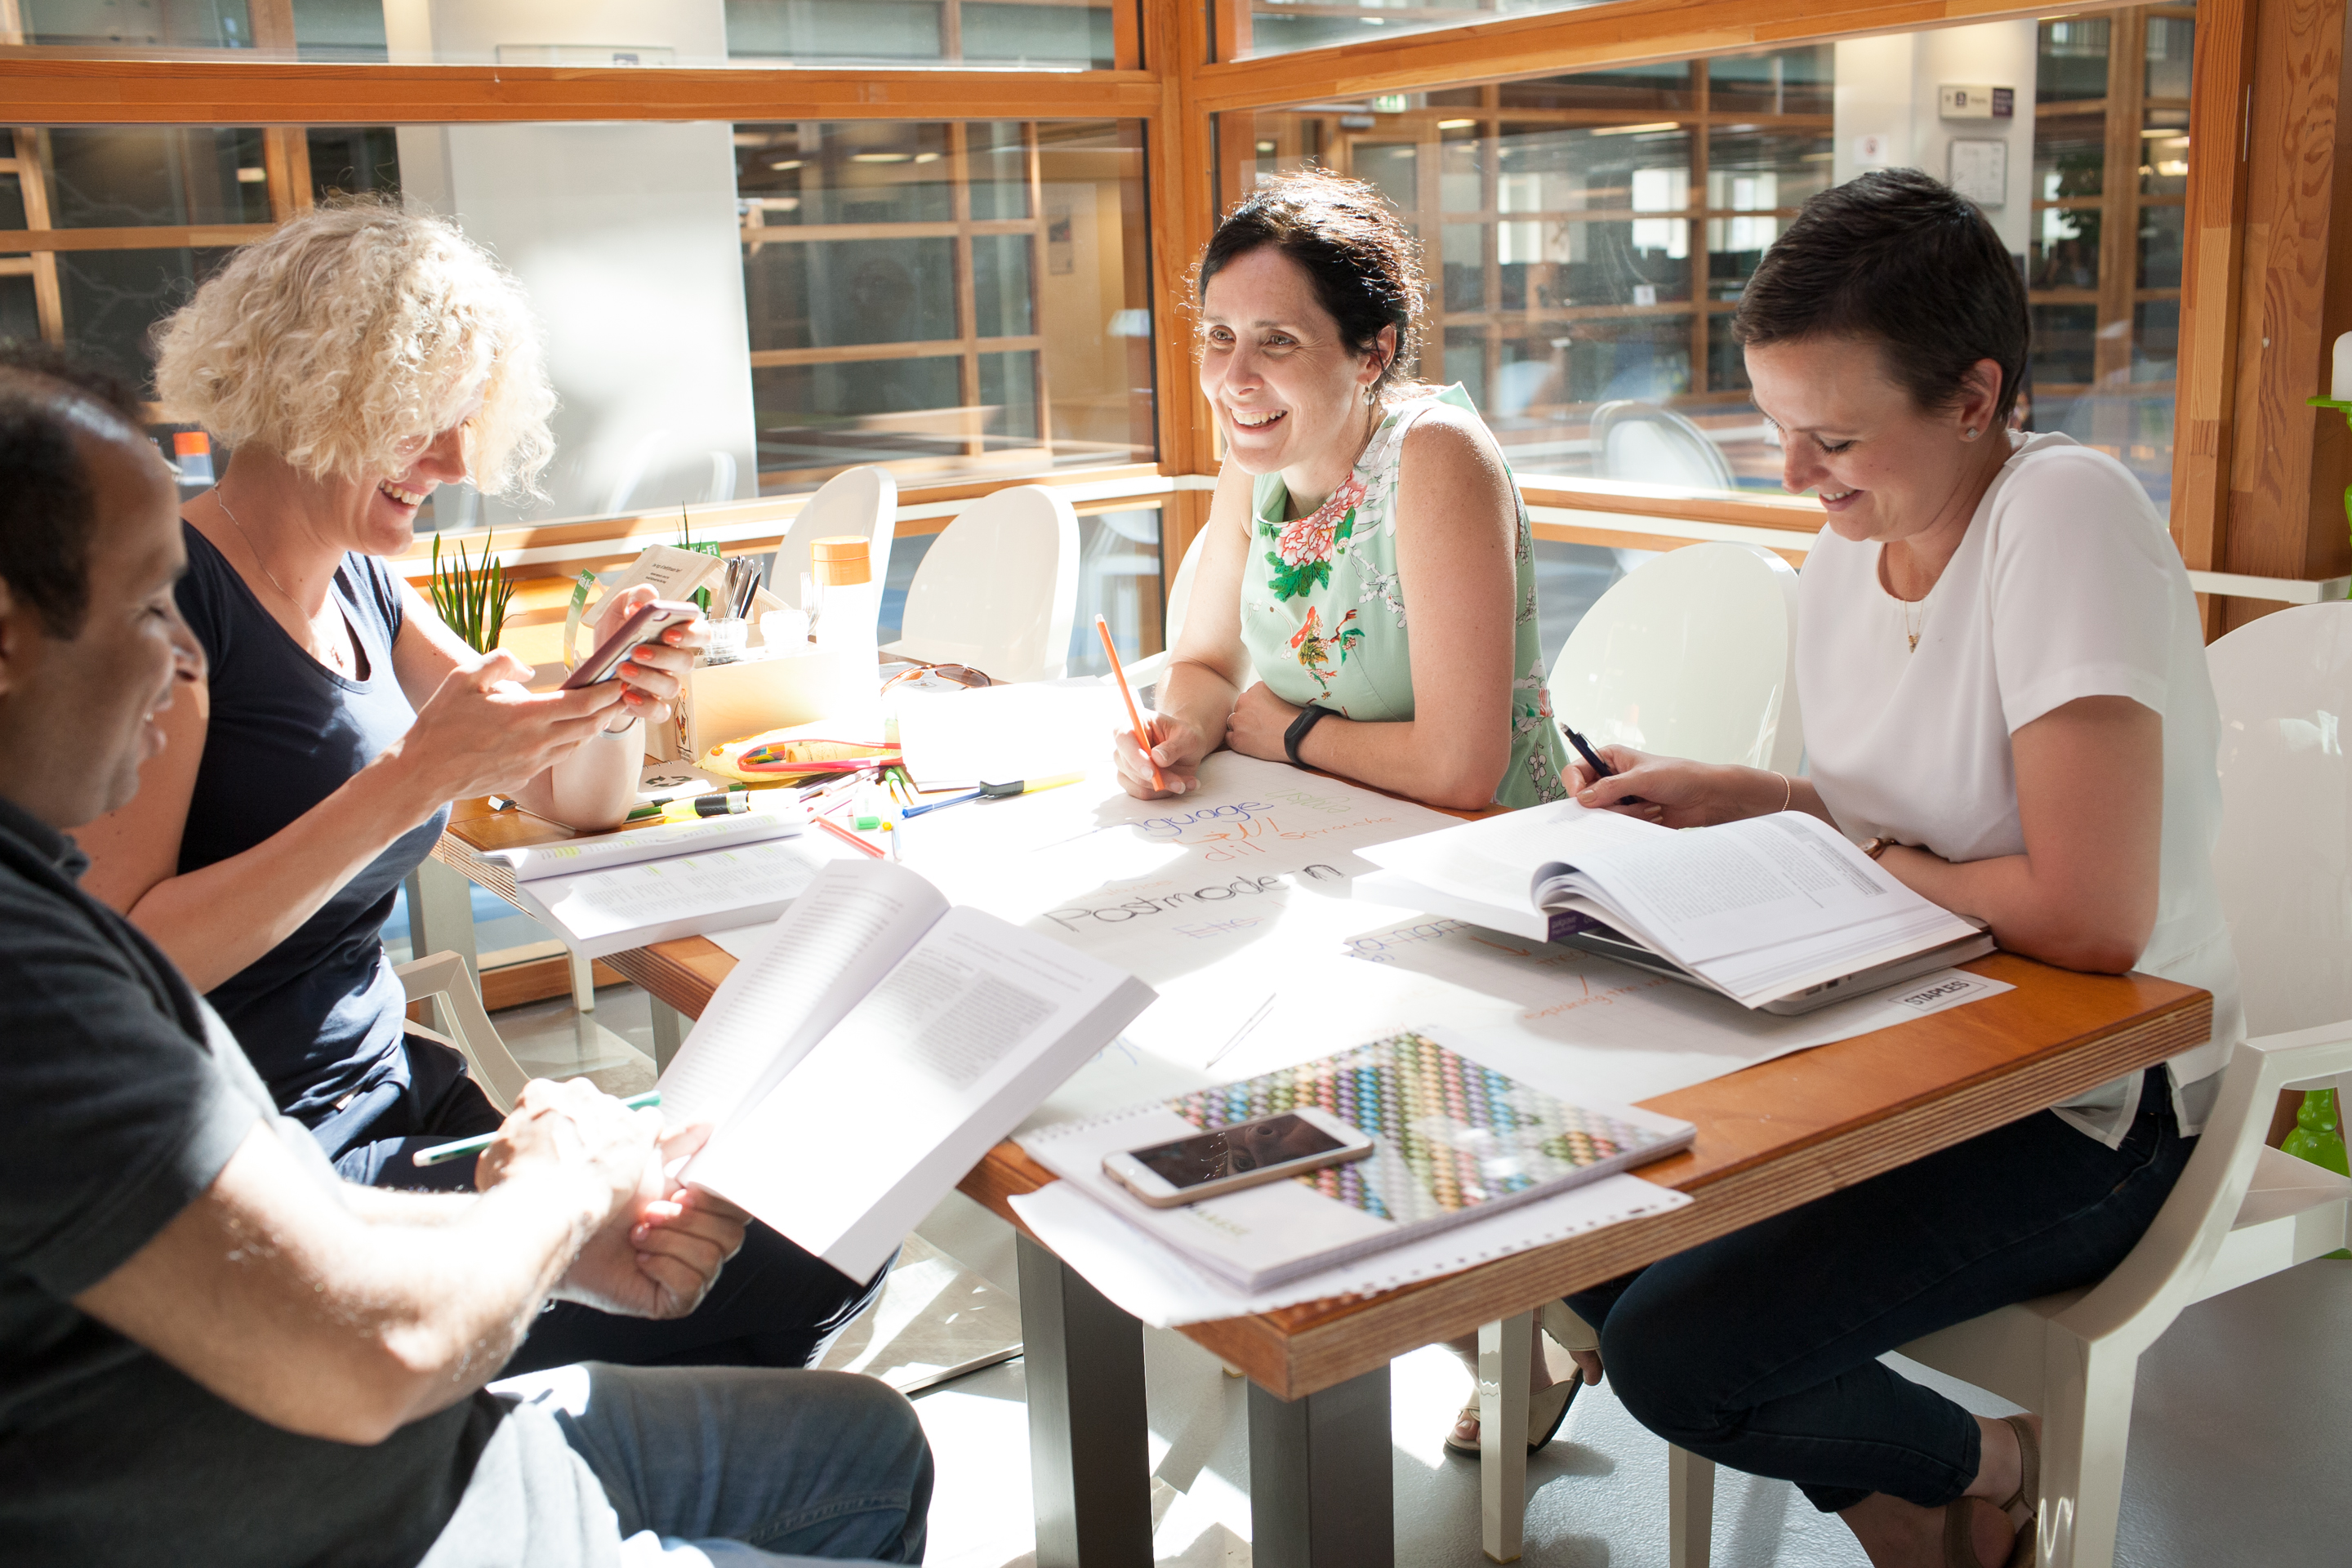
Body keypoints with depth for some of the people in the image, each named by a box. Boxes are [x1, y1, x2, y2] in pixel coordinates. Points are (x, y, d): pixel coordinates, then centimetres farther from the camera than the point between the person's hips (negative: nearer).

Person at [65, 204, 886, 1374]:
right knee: (782, 1271, -17)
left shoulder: (365, 592, 11)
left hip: (392, 1085, 8)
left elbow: (578, 800, 17)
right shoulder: (169, 594, -14)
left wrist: (618, 694, -5)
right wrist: (409, 784, -26)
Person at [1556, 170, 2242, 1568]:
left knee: (1672, 1355, -16)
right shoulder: (1841, 562, 2)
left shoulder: (2066, 515, -22)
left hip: (2084, 1103, -8)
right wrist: (1739, 799, 2)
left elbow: (2088, 921, -30)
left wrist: (1867, 860, -14)